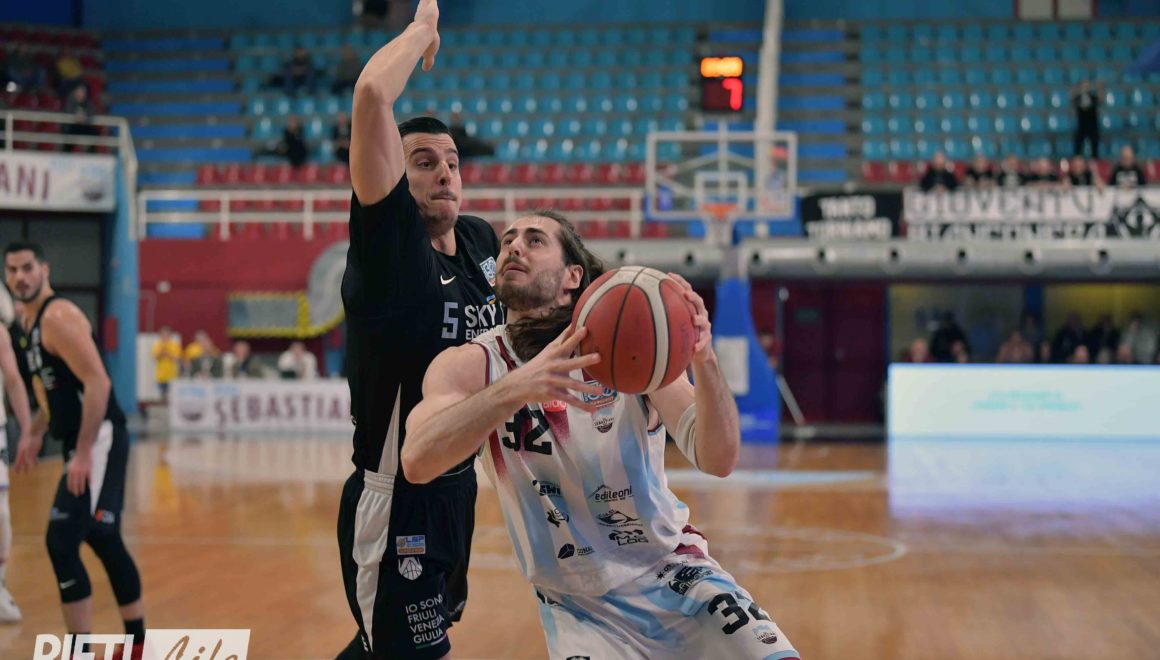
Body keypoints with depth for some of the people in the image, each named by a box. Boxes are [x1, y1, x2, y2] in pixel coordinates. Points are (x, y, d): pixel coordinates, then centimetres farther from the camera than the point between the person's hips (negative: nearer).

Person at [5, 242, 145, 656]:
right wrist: (35, 434, 20)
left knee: (61, 540, -15)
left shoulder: (58, 317, -15)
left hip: (99, 438, -10)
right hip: (83, 439, 10)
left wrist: (84, 452, -26)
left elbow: (98, 382, -23)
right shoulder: (31, 320, 16)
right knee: (103, 540, 16)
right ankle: (137, 643, 28)